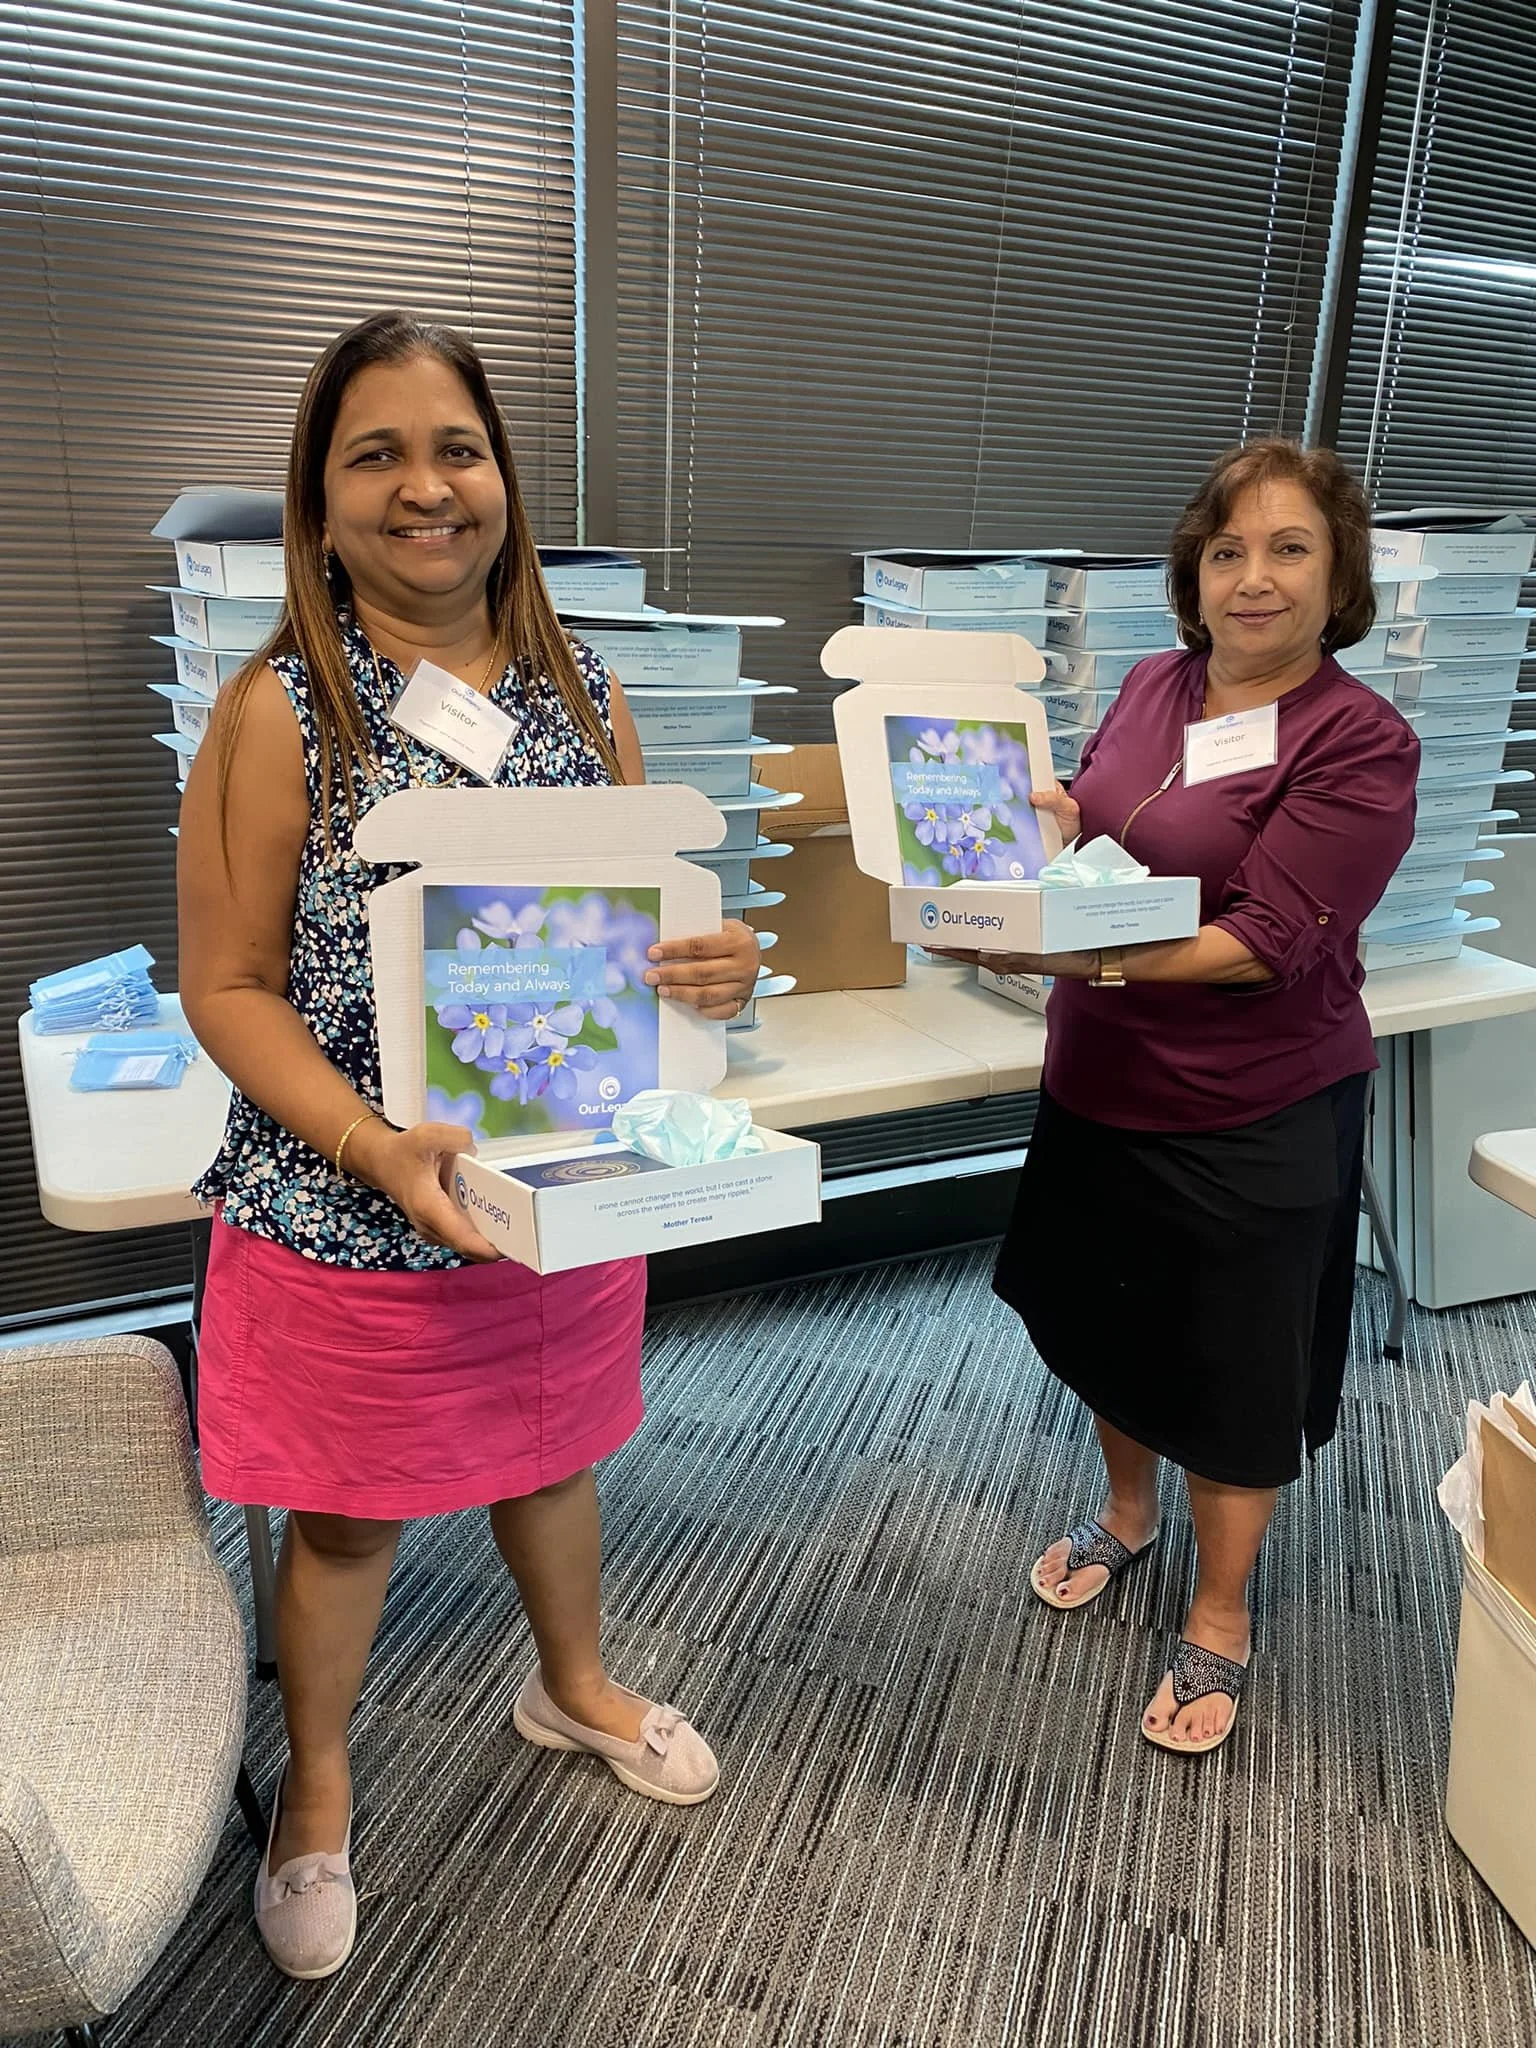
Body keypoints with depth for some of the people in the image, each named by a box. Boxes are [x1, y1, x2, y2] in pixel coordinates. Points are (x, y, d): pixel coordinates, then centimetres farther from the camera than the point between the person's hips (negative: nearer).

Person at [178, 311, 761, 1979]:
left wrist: (712, 965, -14)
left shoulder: (583, 693, 0)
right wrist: (380, 1150, -26)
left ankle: (572, 1684, 55)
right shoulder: (278, 712, -13)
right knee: (345, 1511, 17)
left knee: (551, 1450, 25)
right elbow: (227, 987, -12)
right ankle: (316, 1789, 46)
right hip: (343, 1216, -3)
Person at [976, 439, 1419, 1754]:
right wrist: (1049, 821, -9)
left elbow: (1273, 941, -23)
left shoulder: (1361, 743, -16)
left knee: (1232, 1373, 11)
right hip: (1100, 1087, 6)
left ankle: (1219, 1618, 35)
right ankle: (1129, 1511, 50)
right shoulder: (1157, 684, 1)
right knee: (1103, 1314, 22)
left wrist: (1087, 958, -34)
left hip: (1251, 1116, -6)